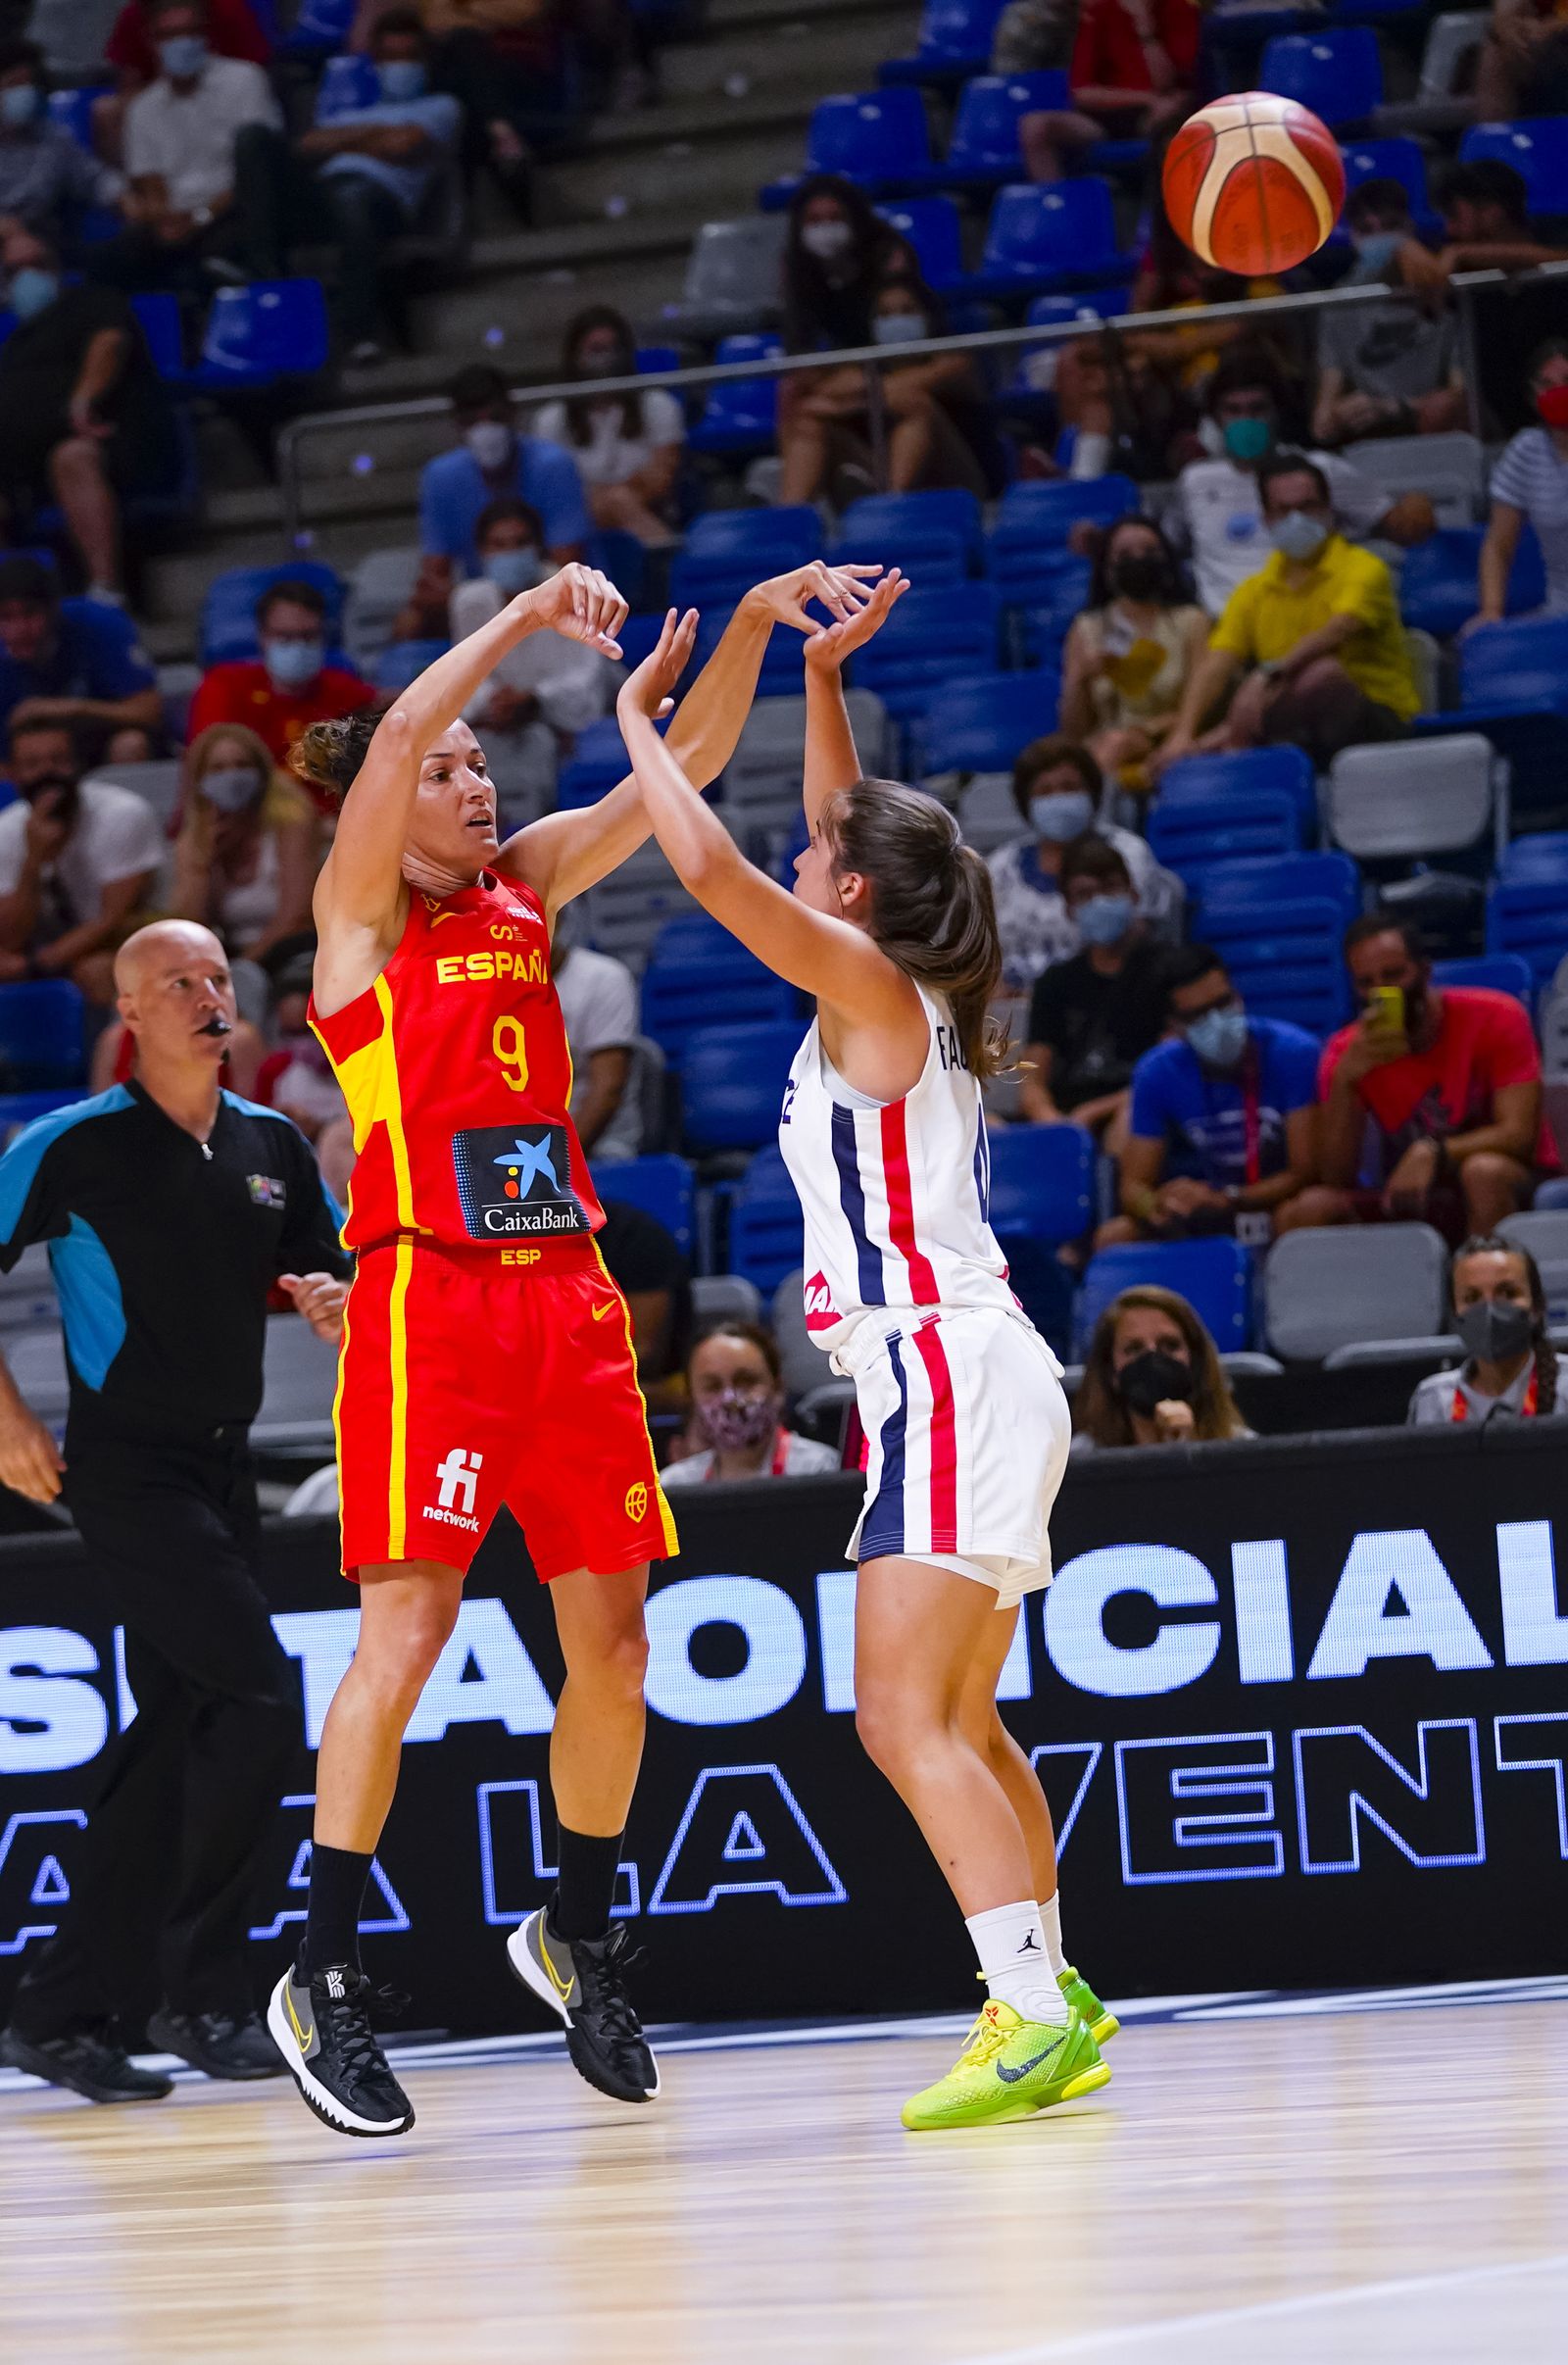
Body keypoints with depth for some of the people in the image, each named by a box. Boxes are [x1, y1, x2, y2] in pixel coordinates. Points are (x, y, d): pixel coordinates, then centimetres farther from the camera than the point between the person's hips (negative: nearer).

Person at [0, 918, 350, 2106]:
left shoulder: (273, 1147, 9)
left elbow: (333, 1277, 18)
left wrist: (334, 1301, -5)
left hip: (223, 1467, 7)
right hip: (126, 1464, -7)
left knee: (171, 1736, 7)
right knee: (260, 1696, -17)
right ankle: (202, 1996, -9)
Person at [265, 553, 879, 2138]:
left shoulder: (526, 884, 15)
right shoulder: (358, 910, 0)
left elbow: (683, 766, 10)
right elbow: (399, 731, -17)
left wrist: (752, 623, -3)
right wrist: (530, 613, -18)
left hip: (565, 1292, 6)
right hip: (429, 1294, -6)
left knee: (612, 1639, 6)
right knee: (407, 1628, -12)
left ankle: (577, 1933, 24)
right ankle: (324, 1976, -7)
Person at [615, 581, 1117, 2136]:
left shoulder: (866, 980, -9)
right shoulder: (900, 996, 14)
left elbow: (709, 865, -18)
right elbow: (852, 833, 31)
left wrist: (638, 717, -5)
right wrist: (821, 678, 26)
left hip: (947, 1379, -10)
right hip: (962, 1381, 10)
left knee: (907, 1720, -15)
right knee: (962, 1726, 15)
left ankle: (1032, 2014, -21)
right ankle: (1048, 2004, 20)